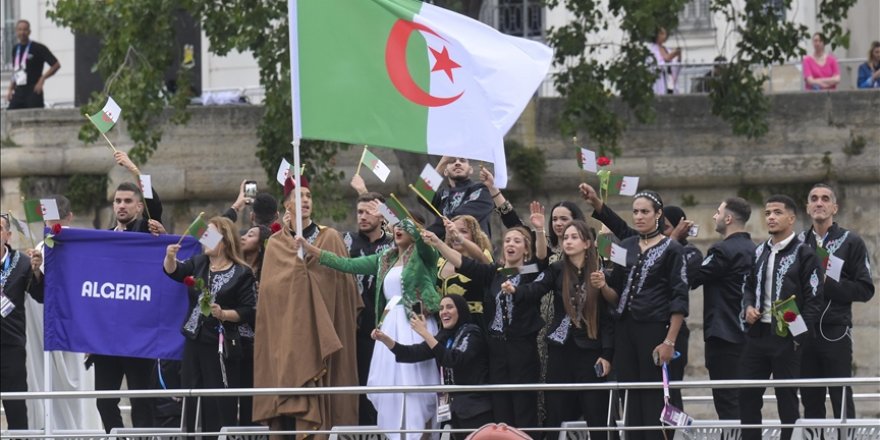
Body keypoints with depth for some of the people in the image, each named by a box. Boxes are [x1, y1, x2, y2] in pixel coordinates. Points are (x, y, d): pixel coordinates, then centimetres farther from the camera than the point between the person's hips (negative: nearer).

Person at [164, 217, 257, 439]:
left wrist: (223, 314, -20)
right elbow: (173, 271, -3)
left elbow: (249, 311, -6)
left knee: (221, 406, -7)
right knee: (191, 403, 8)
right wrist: (170, 257, -23)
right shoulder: (198, 264, 13)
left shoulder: (242, 274, -3)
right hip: (194, 342, 6)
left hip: (221, 346, -6)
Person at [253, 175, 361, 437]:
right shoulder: (276, 244, 10)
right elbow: (268, 288, 0)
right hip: (285, 334, 1)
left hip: (320, 334, -1)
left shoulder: (330, 239, 5)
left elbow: (343, 284, 2)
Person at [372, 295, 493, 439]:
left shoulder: (472, 333, -8)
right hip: (456, 409, 7)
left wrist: (425, 334, -23)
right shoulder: (445, 336, 12)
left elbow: (453, 360, -23)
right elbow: (414, 353, 6)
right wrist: (385, 339, -7)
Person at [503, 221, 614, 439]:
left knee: (596, 414, -2)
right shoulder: (557, 270, 3)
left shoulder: (599, 272, 2)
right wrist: (514, 289, -39)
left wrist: (607, 355, -5)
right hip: (561, 348, 1)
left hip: (590, 350, -1)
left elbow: (608, 317, 1)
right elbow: (535, 288, -17)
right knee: (557, 412, 1)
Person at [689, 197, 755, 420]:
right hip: (745, 333, 9)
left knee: (727, 401, -8)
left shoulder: (723, 251, -15)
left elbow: (690, 280, -14)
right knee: (744, 399, 12)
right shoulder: (752, 249, 13)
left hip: (723, 335, -9)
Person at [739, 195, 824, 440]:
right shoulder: (759, 252, 13)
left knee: (787, 399, 0)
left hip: (787, 338, -6)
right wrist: (748, 306, 1)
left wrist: (799, 337, -15)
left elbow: (813, 300, -9)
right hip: (757, 334, 6)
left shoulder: (804, 255, -6)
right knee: (747, 396, 5)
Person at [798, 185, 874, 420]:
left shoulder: (851, 242, 2)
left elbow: (865, 289, -4)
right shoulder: (799, 243, 13)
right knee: (811, 402, 6)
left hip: (835, 332, -4)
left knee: (842, 401, -5)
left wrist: (828, 283, -13)